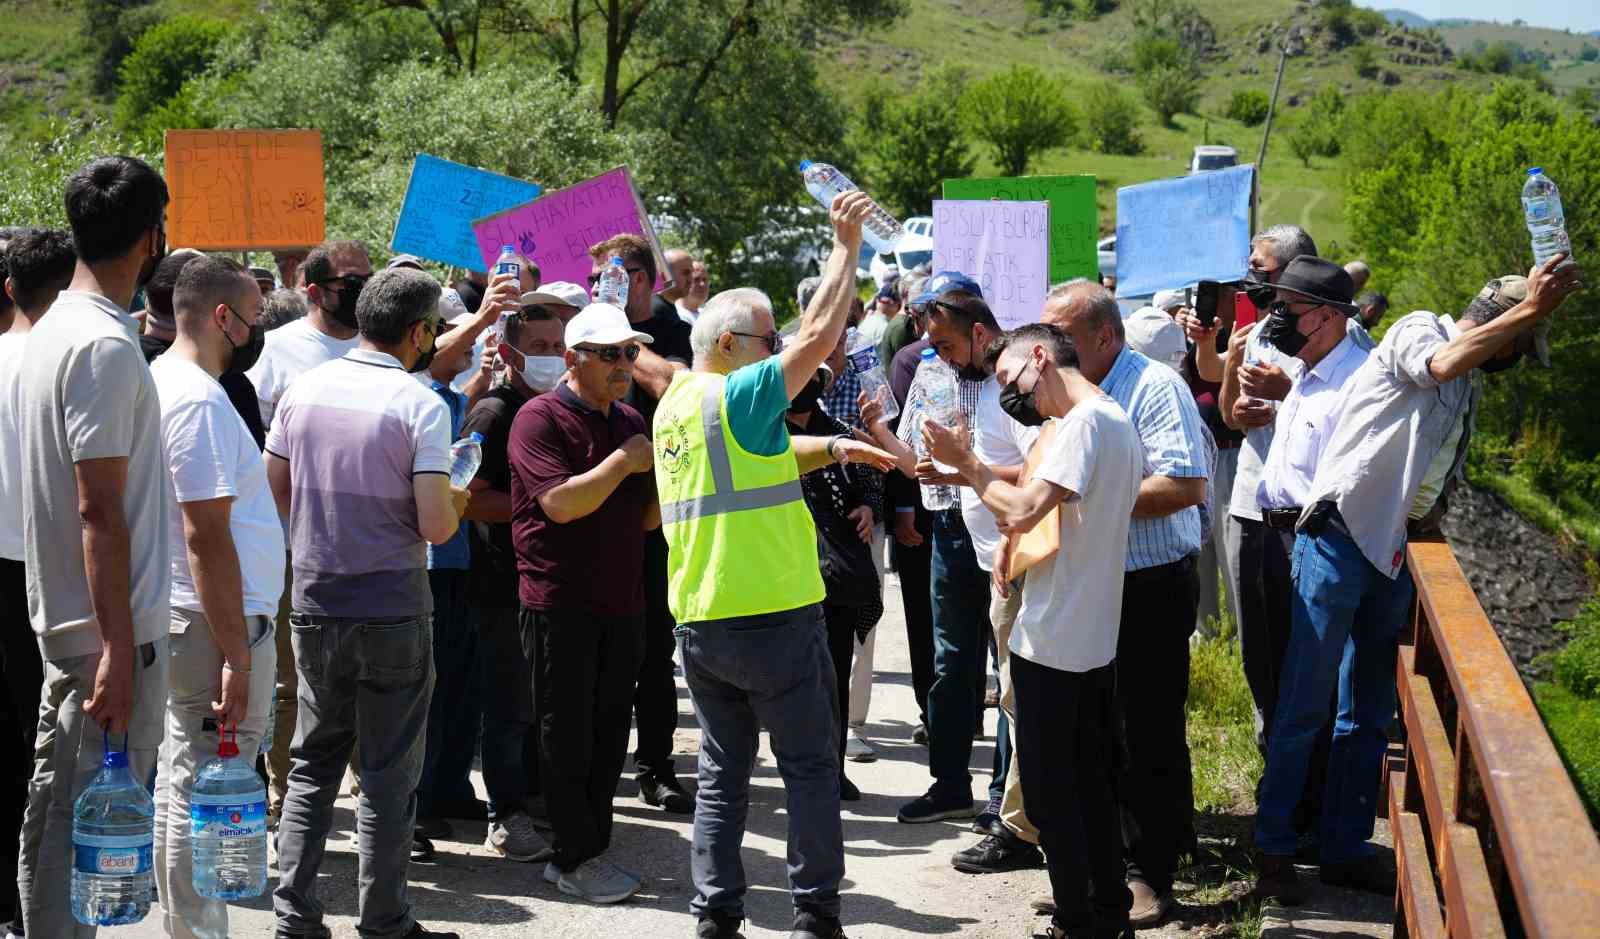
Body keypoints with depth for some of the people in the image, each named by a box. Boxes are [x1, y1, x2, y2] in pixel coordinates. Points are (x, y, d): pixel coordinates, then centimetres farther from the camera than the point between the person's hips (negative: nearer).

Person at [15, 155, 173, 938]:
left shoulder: (52, 334, 13)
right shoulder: (106, 346, -17)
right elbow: (99, 508, -21)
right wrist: (121, 648, -22)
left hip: (62, 623, 10)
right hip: (112, 632, -10)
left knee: (54, 819, 15)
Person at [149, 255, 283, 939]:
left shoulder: (160, 382, 13)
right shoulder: (201, 402, -18)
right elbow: (207, 536, -23)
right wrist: (237, 657, -23)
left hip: (176, 624, 10)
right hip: (217, 624, -10)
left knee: (178, 785, 16)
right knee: (206, 796, -4)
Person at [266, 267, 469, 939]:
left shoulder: (303, 390, 2)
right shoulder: (420, 406, -13)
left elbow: (274, 492, 8)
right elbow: (436, 525, -17)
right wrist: (456, 502, 4)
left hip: (313, 601, 5)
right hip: (392, 611, -4)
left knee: (313, 763, 16)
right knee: (387, 777, 5)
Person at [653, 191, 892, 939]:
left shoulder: (674, 404, 11)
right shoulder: (736, 396, -13)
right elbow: (818, 337, -16)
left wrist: (831, 449, 13)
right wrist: (846, 245, -9)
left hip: (698, 620, 7)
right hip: (774, 617, -7)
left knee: (722, 770, 11)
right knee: (810, 767, 5)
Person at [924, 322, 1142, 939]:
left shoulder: (1083, 422, -18)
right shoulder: (1116, 420, 13)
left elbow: (1021, 510, -27)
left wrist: (966, 462, -13)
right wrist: (1015, 534, 4)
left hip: (1053, 643, -10)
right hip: (1095, 639, 10)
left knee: (1050, 790, 0)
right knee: (1090, 783, 17)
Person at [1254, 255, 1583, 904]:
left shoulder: (1468, 392, 20)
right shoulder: (1418, 330, -4)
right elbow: (1442, 363, -28)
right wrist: (1530, 308, -30)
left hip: (1393, 557, 9)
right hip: (1339, 539, -8)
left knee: (1370, 715, 11)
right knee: (1305, 703, -6)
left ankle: (1345, 850, 19)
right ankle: (1273, 848, 1)